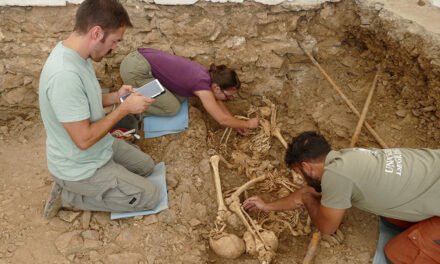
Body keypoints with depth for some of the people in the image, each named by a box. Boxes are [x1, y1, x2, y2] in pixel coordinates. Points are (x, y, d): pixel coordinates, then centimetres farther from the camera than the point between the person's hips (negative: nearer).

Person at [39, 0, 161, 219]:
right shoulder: (65, 75, -35)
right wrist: (124, 108, -22)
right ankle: (69, 194, 3)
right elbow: (84, 139, -30)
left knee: (146, 165, 22)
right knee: (149, 196, -2)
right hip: (80, 167, -9)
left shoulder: (75, 54, -4)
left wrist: (115, 97, -4)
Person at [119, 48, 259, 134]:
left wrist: (236, 123, 12)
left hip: (139, 58, 8)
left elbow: (216, 100, 19)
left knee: (179, 97, 11)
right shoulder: (203, 86, -17)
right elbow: (222, 119, -13)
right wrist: (248, 124, 1)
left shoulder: (207, 75, 5)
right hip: (135, 70, -8)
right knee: (172, 108, -3)